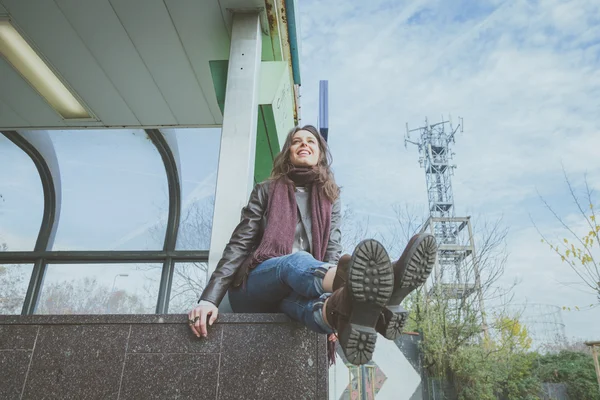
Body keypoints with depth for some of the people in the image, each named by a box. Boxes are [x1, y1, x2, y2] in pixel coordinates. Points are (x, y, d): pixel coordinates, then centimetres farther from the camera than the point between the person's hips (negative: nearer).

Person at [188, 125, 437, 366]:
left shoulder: (330, 199, 15)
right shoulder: (266, 191, 10)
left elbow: (333, 252, 2)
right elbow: (238, 246, 1)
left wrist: (335, 313, -16)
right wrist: (209, 299, -12)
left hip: (295, 288, 2)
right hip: (253, 288, -1)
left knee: (303, 297, -37)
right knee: (297, 260, -36)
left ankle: (346, 307, -73)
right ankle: (361, 287, -69)